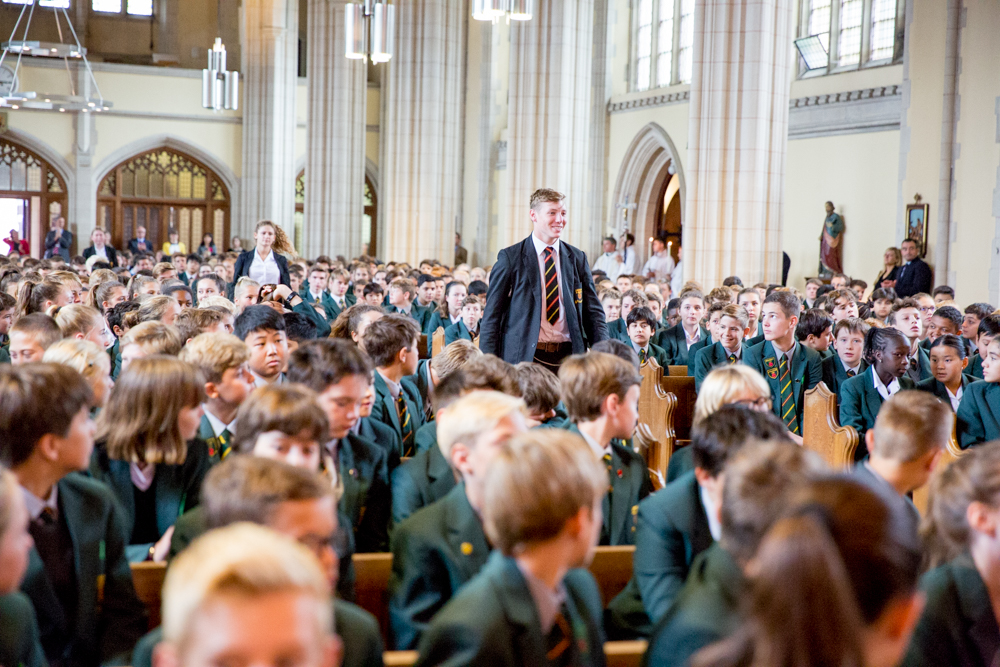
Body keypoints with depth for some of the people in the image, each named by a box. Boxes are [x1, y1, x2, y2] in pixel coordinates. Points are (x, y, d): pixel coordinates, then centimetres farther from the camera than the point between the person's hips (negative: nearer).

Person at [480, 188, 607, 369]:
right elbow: (492, 315, 1)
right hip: (524, 357, -3)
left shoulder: (578, 258, 11)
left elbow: (593, 313, 12)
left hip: (568, 356, 3)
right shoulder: (510, 257, 1)